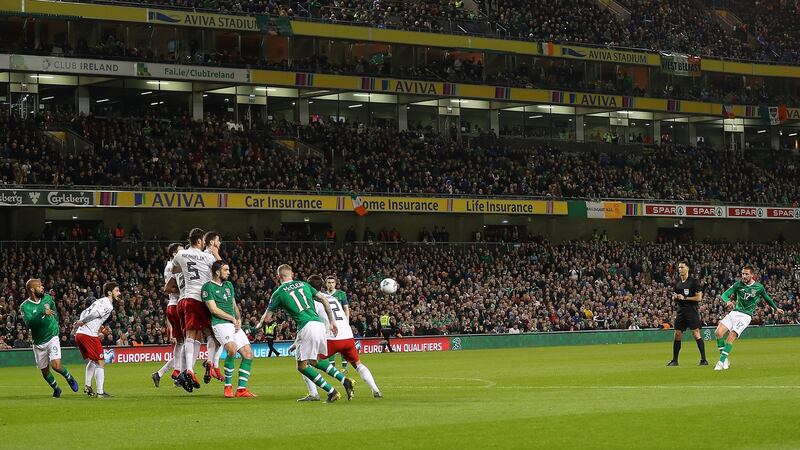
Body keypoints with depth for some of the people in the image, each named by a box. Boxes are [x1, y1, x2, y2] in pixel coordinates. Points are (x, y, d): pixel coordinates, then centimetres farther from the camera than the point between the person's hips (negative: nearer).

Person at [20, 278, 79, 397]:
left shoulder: (47, 298, -2)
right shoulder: (25, 306, -15)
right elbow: (29, 323, -31)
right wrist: (42, 313, -41)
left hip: (52, 338, 0)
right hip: (39, 342, 0)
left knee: (56, 365, -20)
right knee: (45, 371, 10)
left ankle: (69, 378, 9)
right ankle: (56, 389, 35)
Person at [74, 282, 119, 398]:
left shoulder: (99, 301, 21)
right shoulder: (108, 305, -8)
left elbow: (84, 312, 21)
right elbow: (94, 314, -18)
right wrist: (81, 322, -5)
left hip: (79, 333, 9)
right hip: (89, 335, -9)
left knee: (92, 361, 25)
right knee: (100, 363, -2)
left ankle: (87, 386, 24)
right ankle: (100, 392, -5)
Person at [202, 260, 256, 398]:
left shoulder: (229, 285, 20)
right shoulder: (208, 287, -3)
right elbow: (214, 310, -9)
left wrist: (239, 319, 6)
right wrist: (233, 319, -6)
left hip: (235, 325, 8)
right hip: (220, 324, -8)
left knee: (248, 354, -2)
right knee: (232, 350, -30)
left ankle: (241, 389, 2)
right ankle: (228, 386, -17)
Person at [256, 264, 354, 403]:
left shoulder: (278, 292, 6)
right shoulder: (304, 284, 19)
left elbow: (267, 318, 13)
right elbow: (325, 301, 15)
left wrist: (259, 324, 35)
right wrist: (332, 322, 20)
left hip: (307, 327, -6)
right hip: (320, 324, 6)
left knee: (302, 366, 5)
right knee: (315, 361, 24)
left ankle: (331, 391, -4)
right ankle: (344, 380, 10)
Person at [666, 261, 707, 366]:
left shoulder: (693, 281, -6)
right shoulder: (677, 283, 13)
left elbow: (699, 297, -10)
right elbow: (674, 299, 22)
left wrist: (685, 298, -14)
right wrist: (675, 297, -2)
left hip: (692, 310, -6)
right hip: (681, 311, 6)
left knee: (696, 334, -10)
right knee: (677, 335, 6)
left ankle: (703, 359, -6)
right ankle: (674, 360, 13)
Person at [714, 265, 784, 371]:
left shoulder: (759, 287, 0)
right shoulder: (738, 284, 2)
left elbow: (767, 298, 20)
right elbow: (725, 294, -7)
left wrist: (776, 308, 33)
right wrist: (727, 301, -30)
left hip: (745, 316, -3)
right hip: (735, 312, 3)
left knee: (731, 337, -21)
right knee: (719, 332, -16)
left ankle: (722, 362, -17)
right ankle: (725, 359, -4)